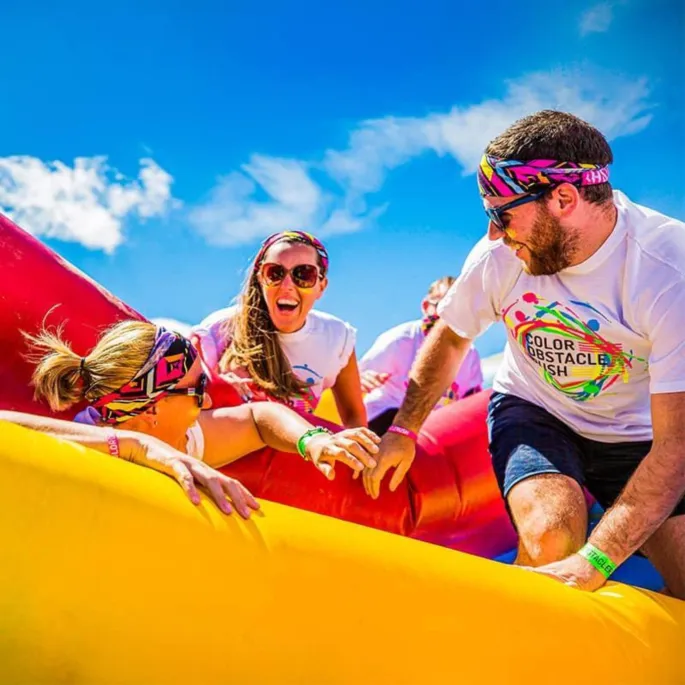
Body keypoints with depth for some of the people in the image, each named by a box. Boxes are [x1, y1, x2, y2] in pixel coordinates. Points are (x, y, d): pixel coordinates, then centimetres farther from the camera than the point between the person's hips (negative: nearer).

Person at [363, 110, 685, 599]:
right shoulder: (501, 255, -19)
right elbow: (451, 337, 4)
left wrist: (594, 562, -41)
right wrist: (403, 430, 2)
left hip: (636, 434, 0)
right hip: (534, 411, 1)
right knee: (551, 538, -29)